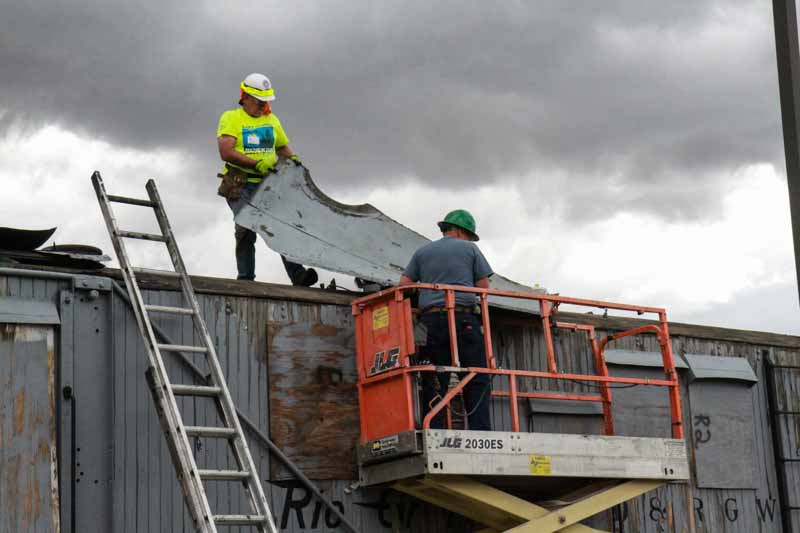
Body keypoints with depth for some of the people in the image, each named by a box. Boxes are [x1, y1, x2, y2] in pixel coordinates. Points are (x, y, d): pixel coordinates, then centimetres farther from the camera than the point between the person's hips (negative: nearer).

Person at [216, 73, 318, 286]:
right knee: (246, 230, -12)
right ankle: (245, 278, -5)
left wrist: (292, 158, 6)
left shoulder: (272, 120, 19)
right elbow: (226, 152, -13)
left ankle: (297, 273, -15)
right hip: (241, 186, -4)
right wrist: (257, 163, -20)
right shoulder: (230, 118, 0)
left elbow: (282, 146, 30)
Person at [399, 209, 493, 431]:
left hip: (431, 319, 3)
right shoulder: (469, 249, 10)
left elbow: (404, 285, 10)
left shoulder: (422, 252, 18)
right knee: (478, 380, -2)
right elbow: (484, 287, 7)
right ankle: (480, 430, -11)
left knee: (434, 383, 1)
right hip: (464, 318, -3)